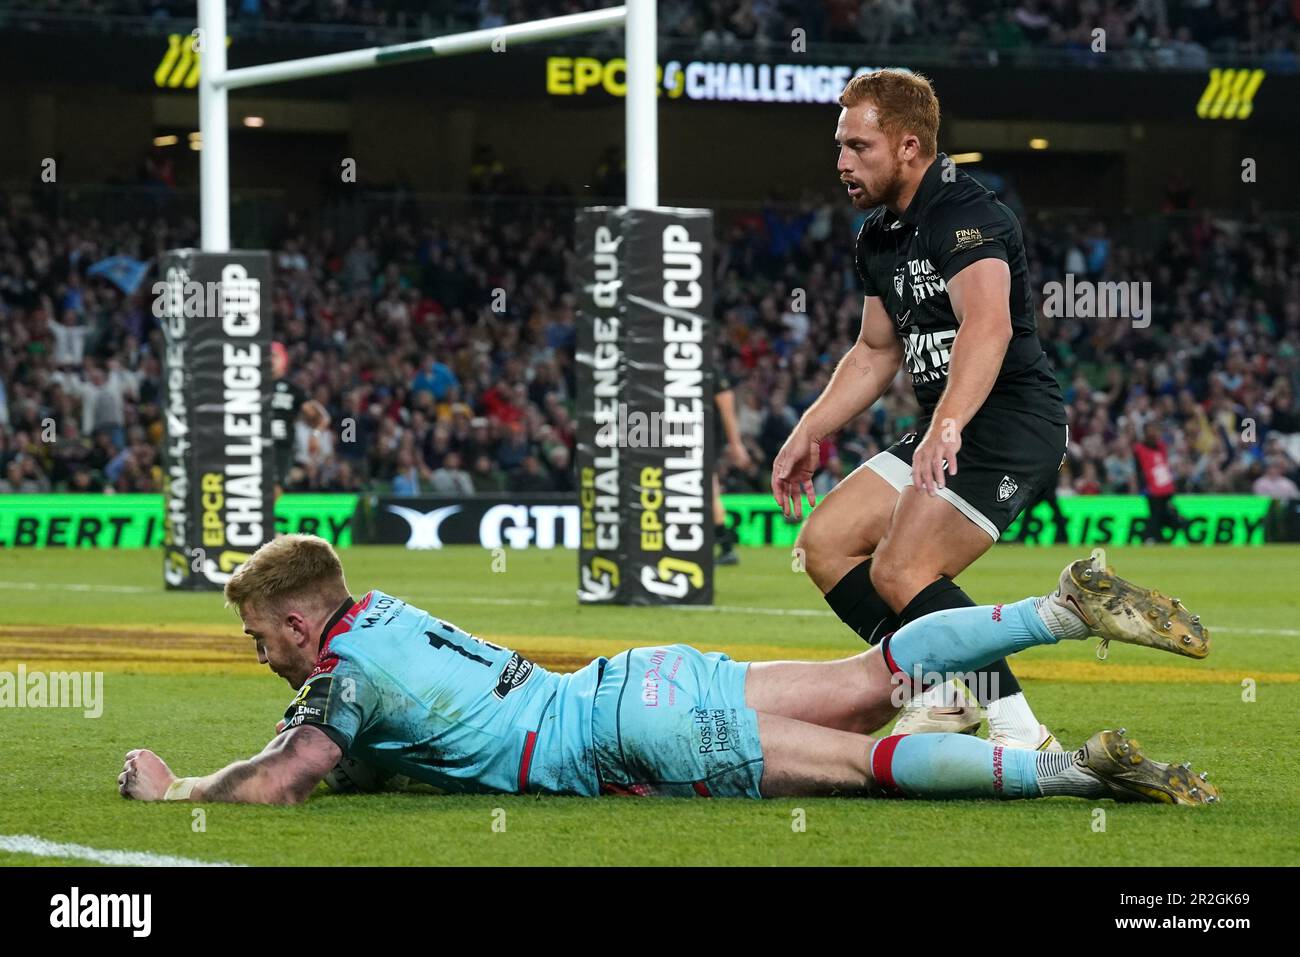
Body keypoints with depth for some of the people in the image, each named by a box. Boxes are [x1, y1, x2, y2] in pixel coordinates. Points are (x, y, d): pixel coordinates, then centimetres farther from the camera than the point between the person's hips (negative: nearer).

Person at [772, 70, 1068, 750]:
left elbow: (988, 326, -36)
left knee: (900, 570, -22)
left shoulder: (965, 215, -18)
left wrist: (946, 427, -49)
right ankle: (945, 699, 6)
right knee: (825, 542, 4)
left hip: (1011, 423, -10)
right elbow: (877, 351, 28)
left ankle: (1020, 733, -19)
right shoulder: (879, 236, 14)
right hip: (945, 430, 10)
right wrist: (810, 432, 20)